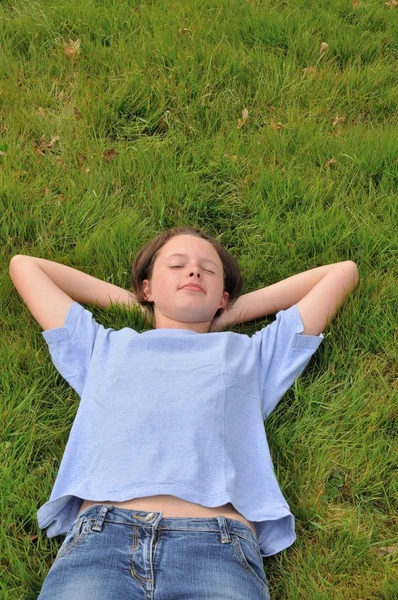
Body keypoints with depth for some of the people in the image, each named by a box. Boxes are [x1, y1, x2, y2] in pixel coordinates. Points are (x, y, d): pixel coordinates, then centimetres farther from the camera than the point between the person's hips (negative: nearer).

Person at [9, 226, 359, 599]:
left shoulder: (250, 353, 32)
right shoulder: (105, 347, 33)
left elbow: (342, 271, 39)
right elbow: (24, 266, 42)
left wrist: (237, 311, 37)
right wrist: (131, 303, 38)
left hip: (219, 543, 0)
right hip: (100, 531, 1)